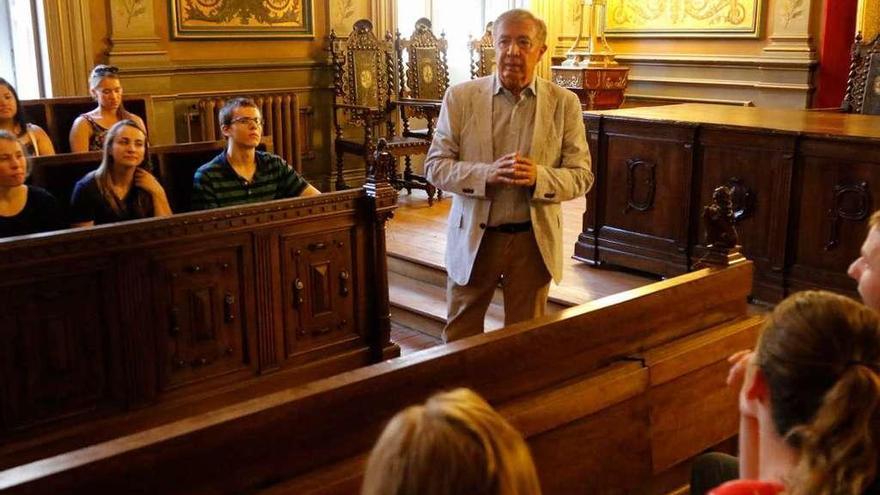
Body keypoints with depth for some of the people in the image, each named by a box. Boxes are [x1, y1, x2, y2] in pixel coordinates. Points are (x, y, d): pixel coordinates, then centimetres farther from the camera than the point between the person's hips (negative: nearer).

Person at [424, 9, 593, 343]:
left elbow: (581, 176, -1)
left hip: (534, 240, 1)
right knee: (459, 336, 12)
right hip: (473, 237, 0)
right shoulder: (461, 96, -3)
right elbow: (435, 166, -5)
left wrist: (538, 176, -22)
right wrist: (487, 174, -23)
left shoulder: (564, 103, -1)